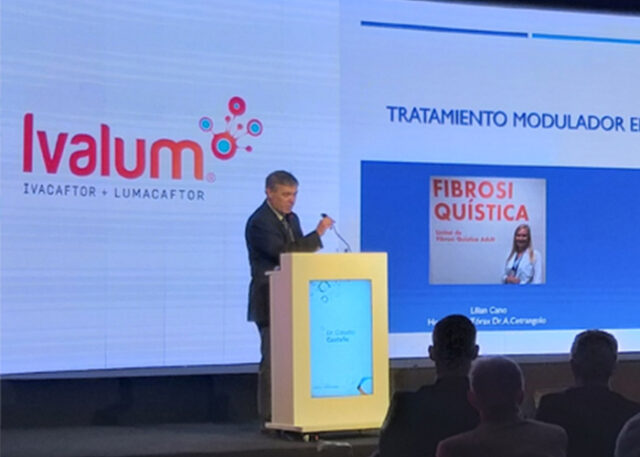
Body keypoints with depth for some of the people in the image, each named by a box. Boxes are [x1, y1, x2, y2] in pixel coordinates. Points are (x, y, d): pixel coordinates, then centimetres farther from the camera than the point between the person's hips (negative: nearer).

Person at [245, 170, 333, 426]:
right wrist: (318, 234, -23)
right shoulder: (259, 222, -13)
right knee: (273, 361, -5)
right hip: (271, 302, -8)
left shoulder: (291, 219, 15)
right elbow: (284, 252, -23)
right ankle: (270, 418, 0)